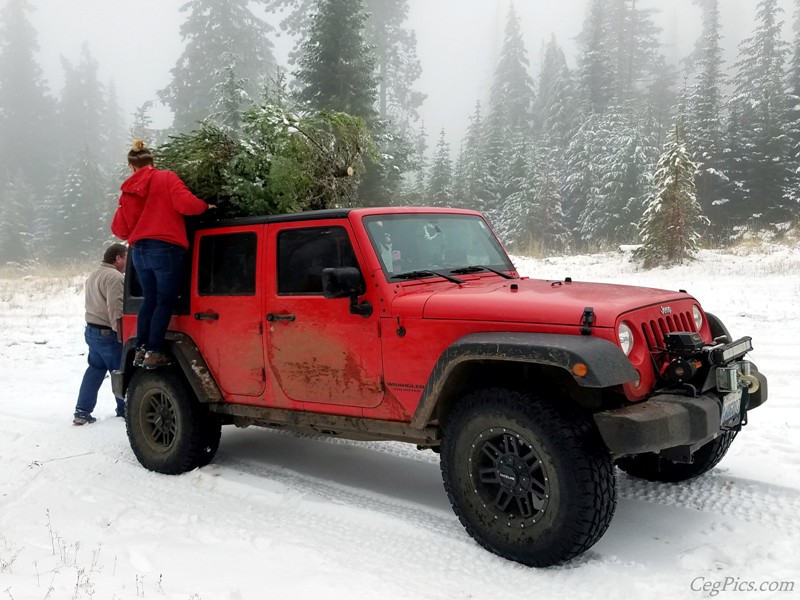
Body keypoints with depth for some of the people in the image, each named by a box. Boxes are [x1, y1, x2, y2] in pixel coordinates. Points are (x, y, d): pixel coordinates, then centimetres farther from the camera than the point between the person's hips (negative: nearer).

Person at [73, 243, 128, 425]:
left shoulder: (94, 274, 16)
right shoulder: (114, 277, -19)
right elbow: (116, 309, -26)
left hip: (92, 330, 10)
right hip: (108, 334, -10)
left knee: (94, 370, 14)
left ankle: (82, 412, 11)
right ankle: (124, 409, 17)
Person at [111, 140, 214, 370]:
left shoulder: (128, 190, 13)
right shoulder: (166, 178, -2)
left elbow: (119, 228, 13)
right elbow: (186, 204, -16)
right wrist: (205, 206, 3)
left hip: (139, 251, 6)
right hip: (166, 248, -5)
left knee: (150, 299, 18)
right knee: (165, 301, 1)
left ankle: (141, 349, 19)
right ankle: (154, 352, -1)